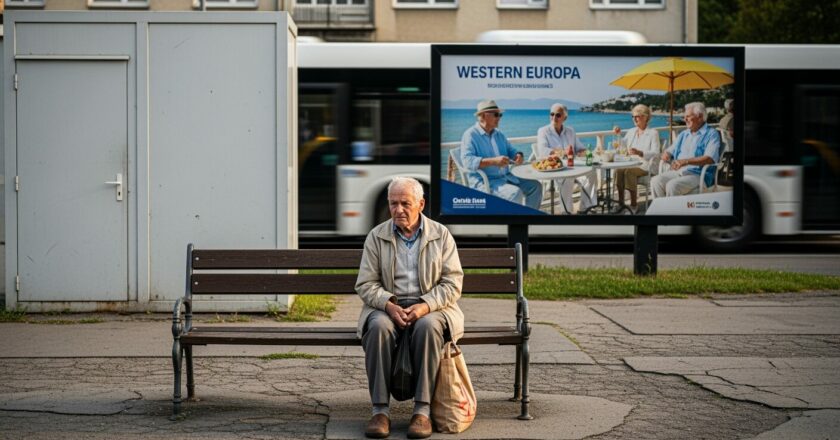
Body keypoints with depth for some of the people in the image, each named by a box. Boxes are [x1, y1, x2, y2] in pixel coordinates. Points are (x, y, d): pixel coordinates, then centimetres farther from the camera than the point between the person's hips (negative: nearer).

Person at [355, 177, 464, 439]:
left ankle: (422, 411, -32)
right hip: (387, 306, 1)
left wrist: (425, 306, -19)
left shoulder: (441, 235, 3)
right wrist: (389, 305, -19)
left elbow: (452, 283, -2)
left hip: (431, 307, -1)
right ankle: (380, 410, -31)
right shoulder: (376, 237, 5)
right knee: (379, 327, -34)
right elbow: (365, 284, 1)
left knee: (428, 326, -36)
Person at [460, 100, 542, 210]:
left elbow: (511, 151, 26)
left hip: (506, 177, 8)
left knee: (535, 186, -2)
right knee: (515, 192, -30)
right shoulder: (470, 135, -8)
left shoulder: (498, 134, 17)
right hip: (484, 181, -8)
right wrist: (493, 161, -30)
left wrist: (518, 155, 0)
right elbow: (467, 160, -21)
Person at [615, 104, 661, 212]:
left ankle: (633, 205, -26)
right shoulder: (631, 132, 17)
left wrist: (640, 153, -33)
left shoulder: (653, 133, -2)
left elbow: (655, 153, -16)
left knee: (629, 171, -33)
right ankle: (621, 202, -23)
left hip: (646, 165, -5)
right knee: (619, 170, -27)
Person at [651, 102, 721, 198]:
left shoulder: (711, 134, 0)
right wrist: (666, 155, 1)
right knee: (655, 181, -21)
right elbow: (670, 151, 29)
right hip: (676, 171, 7)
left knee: (672, 185, -32)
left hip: (697, 175, -7)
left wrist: (686, 161, -26)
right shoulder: (683, 134, 23)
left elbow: (710, 158, -16)